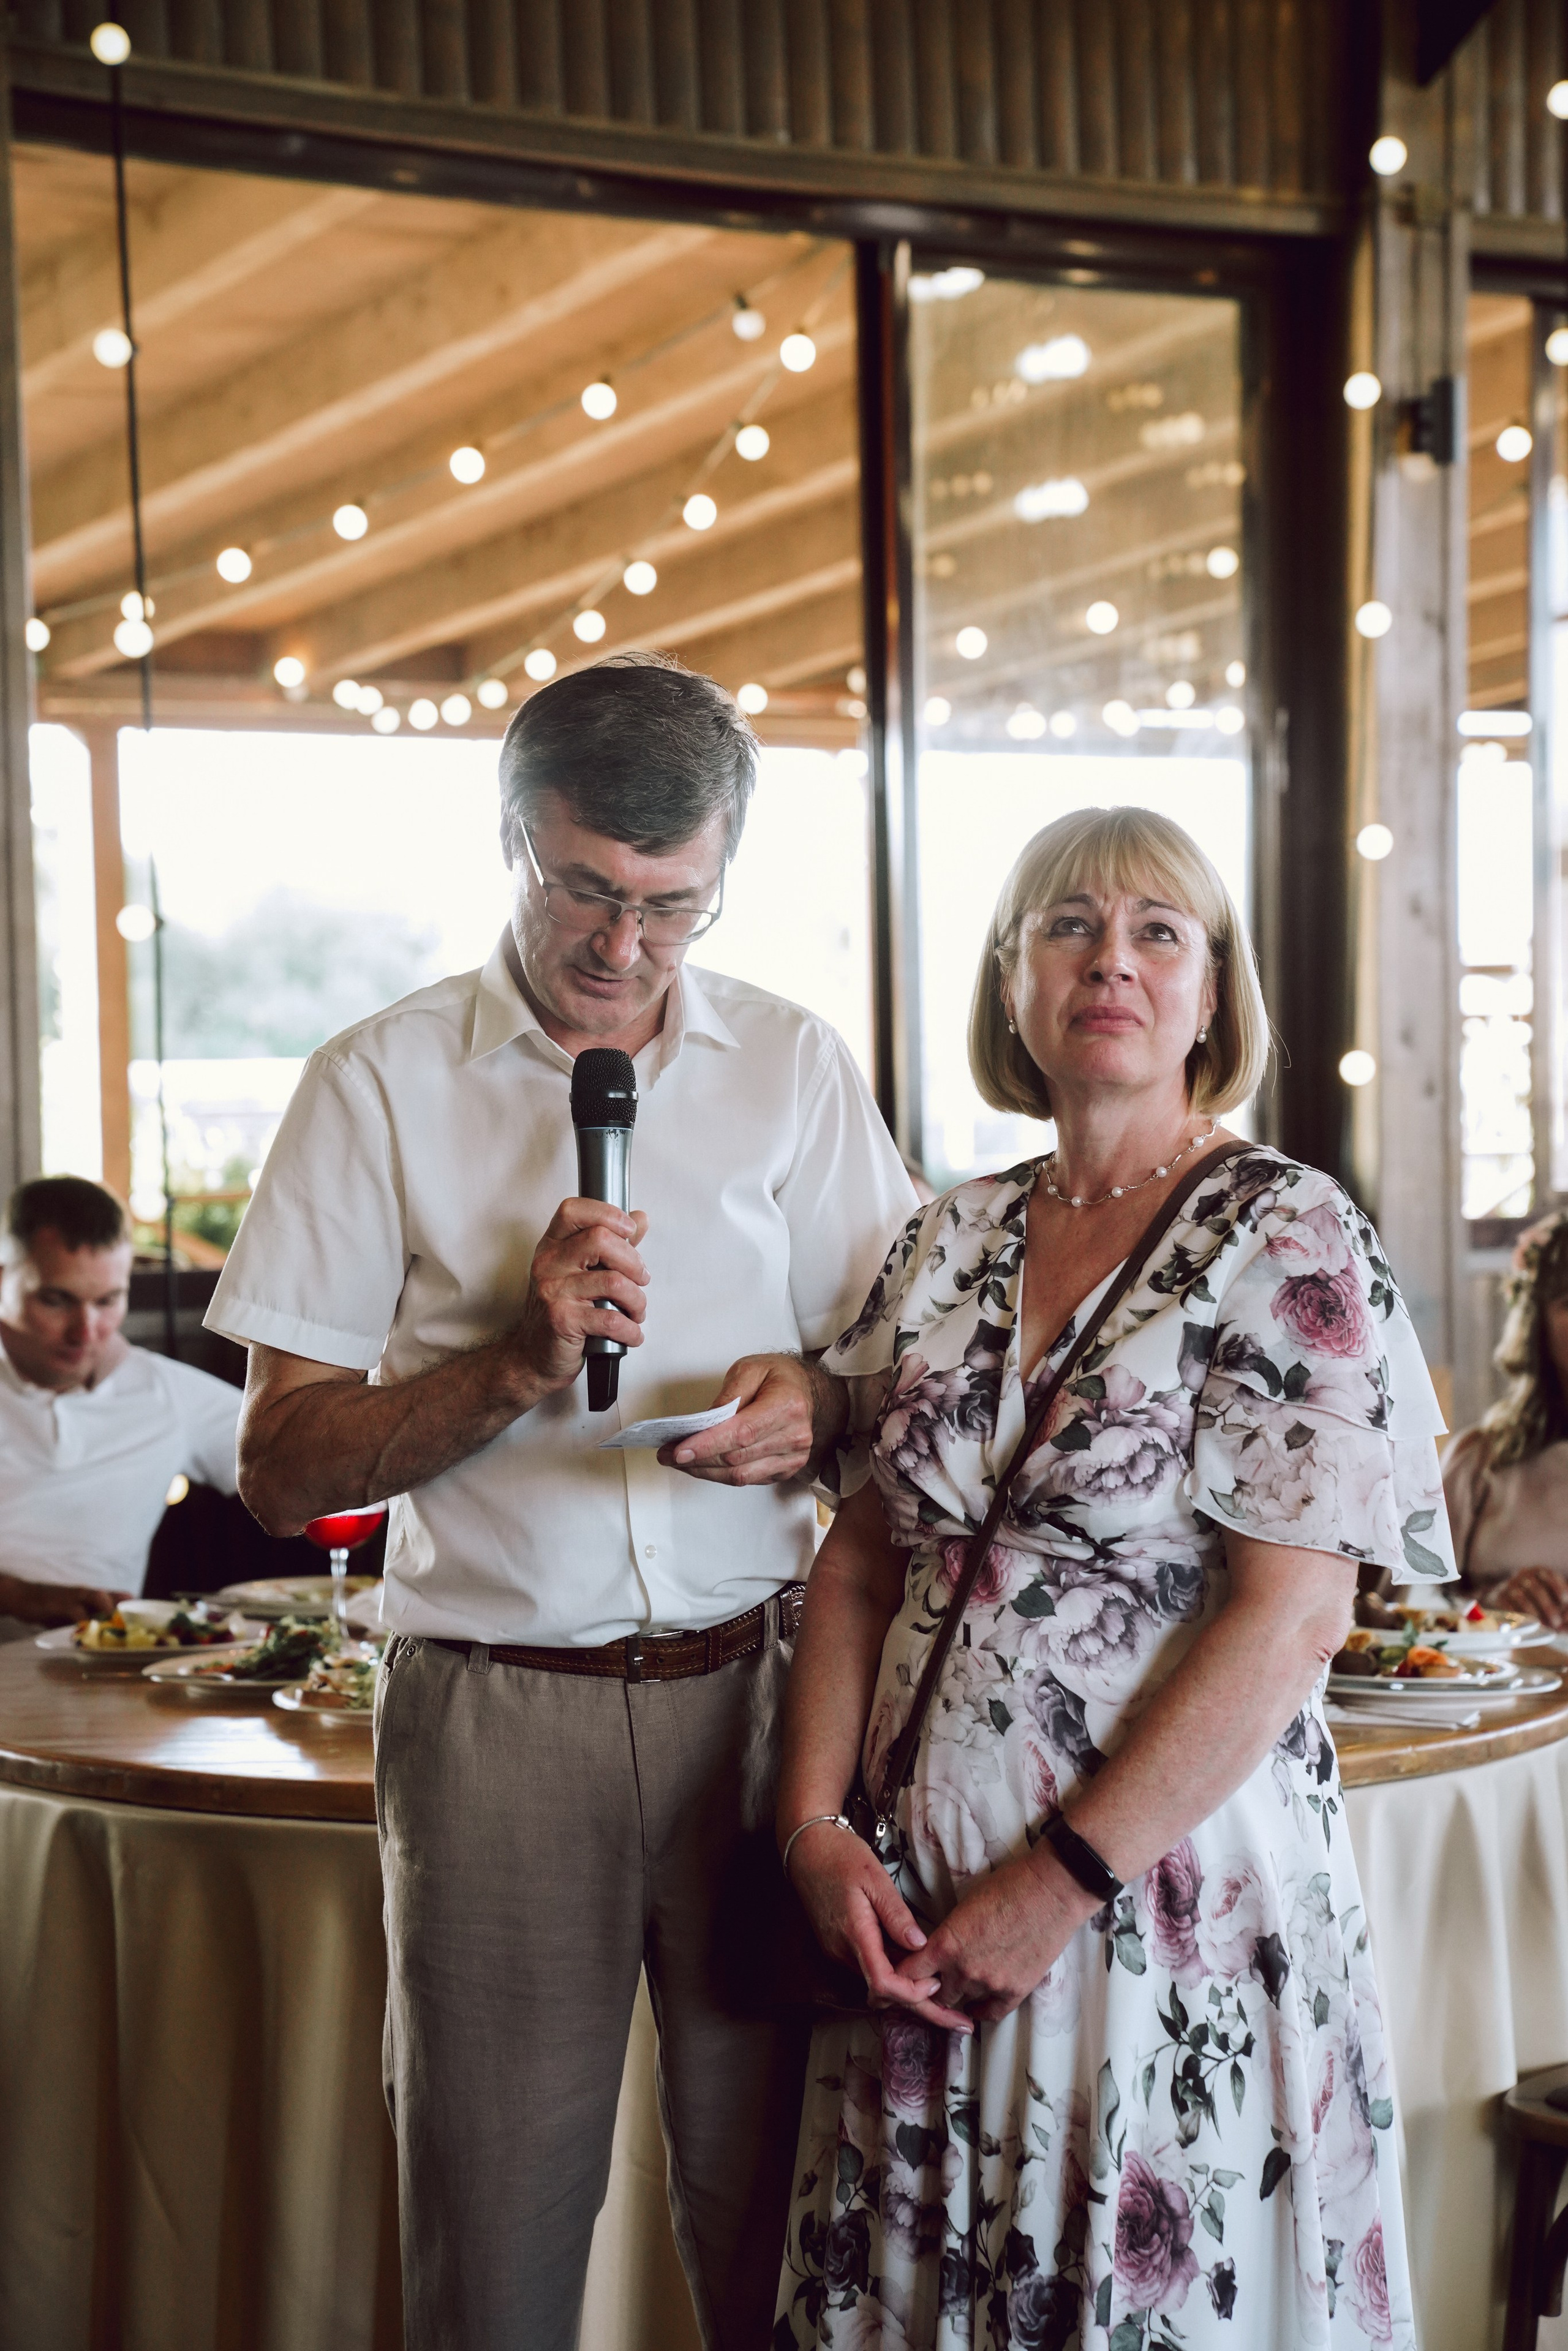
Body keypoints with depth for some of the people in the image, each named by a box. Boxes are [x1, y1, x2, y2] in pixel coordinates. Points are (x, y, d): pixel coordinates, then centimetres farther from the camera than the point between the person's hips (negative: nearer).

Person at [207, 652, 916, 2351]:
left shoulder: (796, 1066, 8)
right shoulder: (384, 1082, 2)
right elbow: (281, 1470, -1)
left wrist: (817, 1407, -9)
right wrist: (520, 1360, -15)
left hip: (753, 1689, 2)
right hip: (494, 1706, -1)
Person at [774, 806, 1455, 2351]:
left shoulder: (1285, 1241, -8)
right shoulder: (950, 1242, 7)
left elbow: (1292, 1616, -15)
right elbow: (862, 1556, 9)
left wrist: (1061, 1882, -16)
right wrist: (815, 1825, -4)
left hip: (1173, 1885, -4)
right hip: (913, 1905, 5)